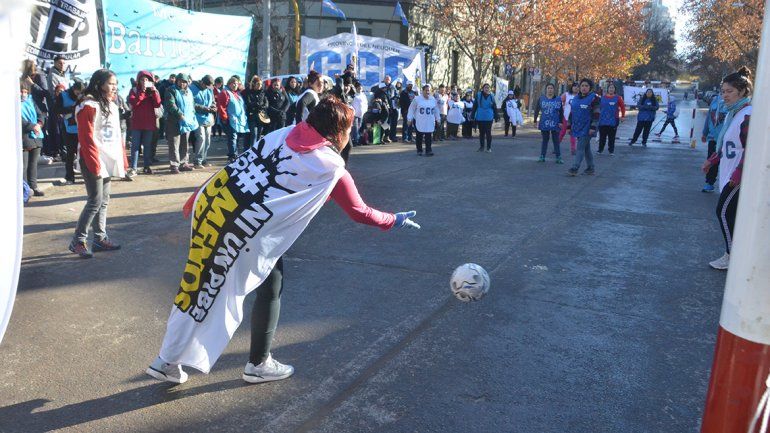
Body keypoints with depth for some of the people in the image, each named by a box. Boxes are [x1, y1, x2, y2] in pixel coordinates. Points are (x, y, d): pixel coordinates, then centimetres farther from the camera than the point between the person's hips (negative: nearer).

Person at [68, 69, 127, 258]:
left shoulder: (112, 106, 13)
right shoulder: (88, 106, -13)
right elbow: (86, 138, -17)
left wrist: (122, 159, 13)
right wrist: (95, 164, -19)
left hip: (108, 161, 8)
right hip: (94, 162, -8)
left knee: (104, 201, 12)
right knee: (95, 201, -8)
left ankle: (100, 238, 19)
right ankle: (78, 241, 1)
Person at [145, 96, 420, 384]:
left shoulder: (283, 134, 15)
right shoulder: (332, 168, 2)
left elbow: (238, 164, 17)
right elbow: (359, 212, 13)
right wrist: (395, 220, 27)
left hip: (211, 203, 7)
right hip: (248, 230, -7)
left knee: (200, 284, 20)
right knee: (271, 287, 16)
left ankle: (168, 361, 34)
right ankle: (259, 364, 30)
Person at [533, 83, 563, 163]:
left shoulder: (558, 99, 2)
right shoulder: (541, 98, 4)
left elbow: (561, 112, 3)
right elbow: (537, 110, 7)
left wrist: (560, 122, -3)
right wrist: (535, 120, 3)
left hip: (555, 124, -1)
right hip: (544, 123, 1)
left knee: (556, 141, 2)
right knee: (545, 140, 9)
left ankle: (558, 157, 6)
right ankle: (542, 157, 14)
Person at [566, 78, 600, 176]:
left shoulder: (593, 98, -6)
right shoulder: (575, 98, 12)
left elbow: (596, 114, -11)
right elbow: (571, 113, 17)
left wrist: (593, 127, -18)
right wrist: (569, 126, 15)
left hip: (586, 128, -6)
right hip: (577, 128, 6)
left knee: (580, 148, -11)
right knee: (586, 148, 13)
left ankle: (574, 168, -14)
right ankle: (591, 168, 22)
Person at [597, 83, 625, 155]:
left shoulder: (618, 98, 0)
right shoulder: (603, 97, 4)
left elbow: (623, 107, 6)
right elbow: (600, 107, 12)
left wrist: (623, 116, 5)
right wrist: (599, 116, 12)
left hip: (613, 121, -1)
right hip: (603, 121, 1)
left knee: (611, 137, 3)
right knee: (602, 136, 4)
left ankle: (611, 150, 11)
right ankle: (600, 149, 14)